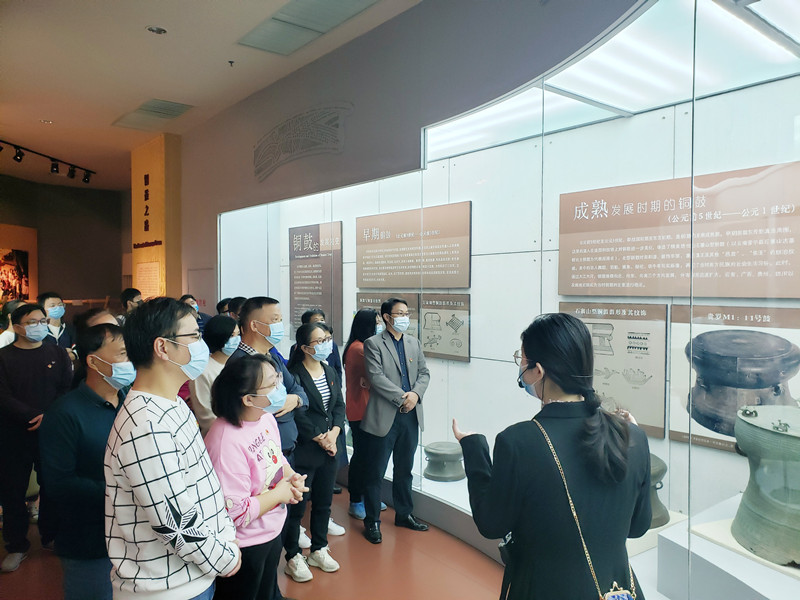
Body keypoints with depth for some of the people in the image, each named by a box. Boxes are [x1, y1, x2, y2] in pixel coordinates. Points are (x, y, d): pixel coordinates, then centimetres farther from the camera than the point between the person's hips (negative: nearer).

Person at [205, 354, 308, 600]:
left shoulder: (266, 416, -5)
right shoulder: (227, 442, -33)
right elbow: (234, 513, -31)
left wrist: (292, 477, -8)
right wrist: (280, 493, -20)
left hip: (272, 531, 8)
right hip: (245, 547, -8)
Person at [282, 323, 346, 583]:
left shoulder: (330, 372, 8)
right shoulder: (294, 375, -16)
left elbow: (339, 405, 7)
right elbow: (297, 415, -19)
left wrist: (334, 433, -8)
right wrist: (321, 439, -13)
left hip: (329, 449, 7)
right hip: (303, 451, -7)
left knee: (324, 502, 18)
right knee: (296, 505, 6)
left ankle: (319, 550, 35)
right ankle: (293, 558, 23)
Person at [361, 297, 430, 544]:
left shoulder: (414, 343, 13)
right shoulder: (373, 343, -5)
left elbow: (424, 373, 9)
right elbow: (376, 377, -15)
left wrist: (416, 393, -9)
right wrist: (402, 397, -17)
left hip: (411, 416, 5)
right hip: (384, 417, -5)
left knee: (404, 470, 18)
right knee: (375, 472, 5)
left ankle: (404, 514, 33)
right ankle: (372, 521, 19)